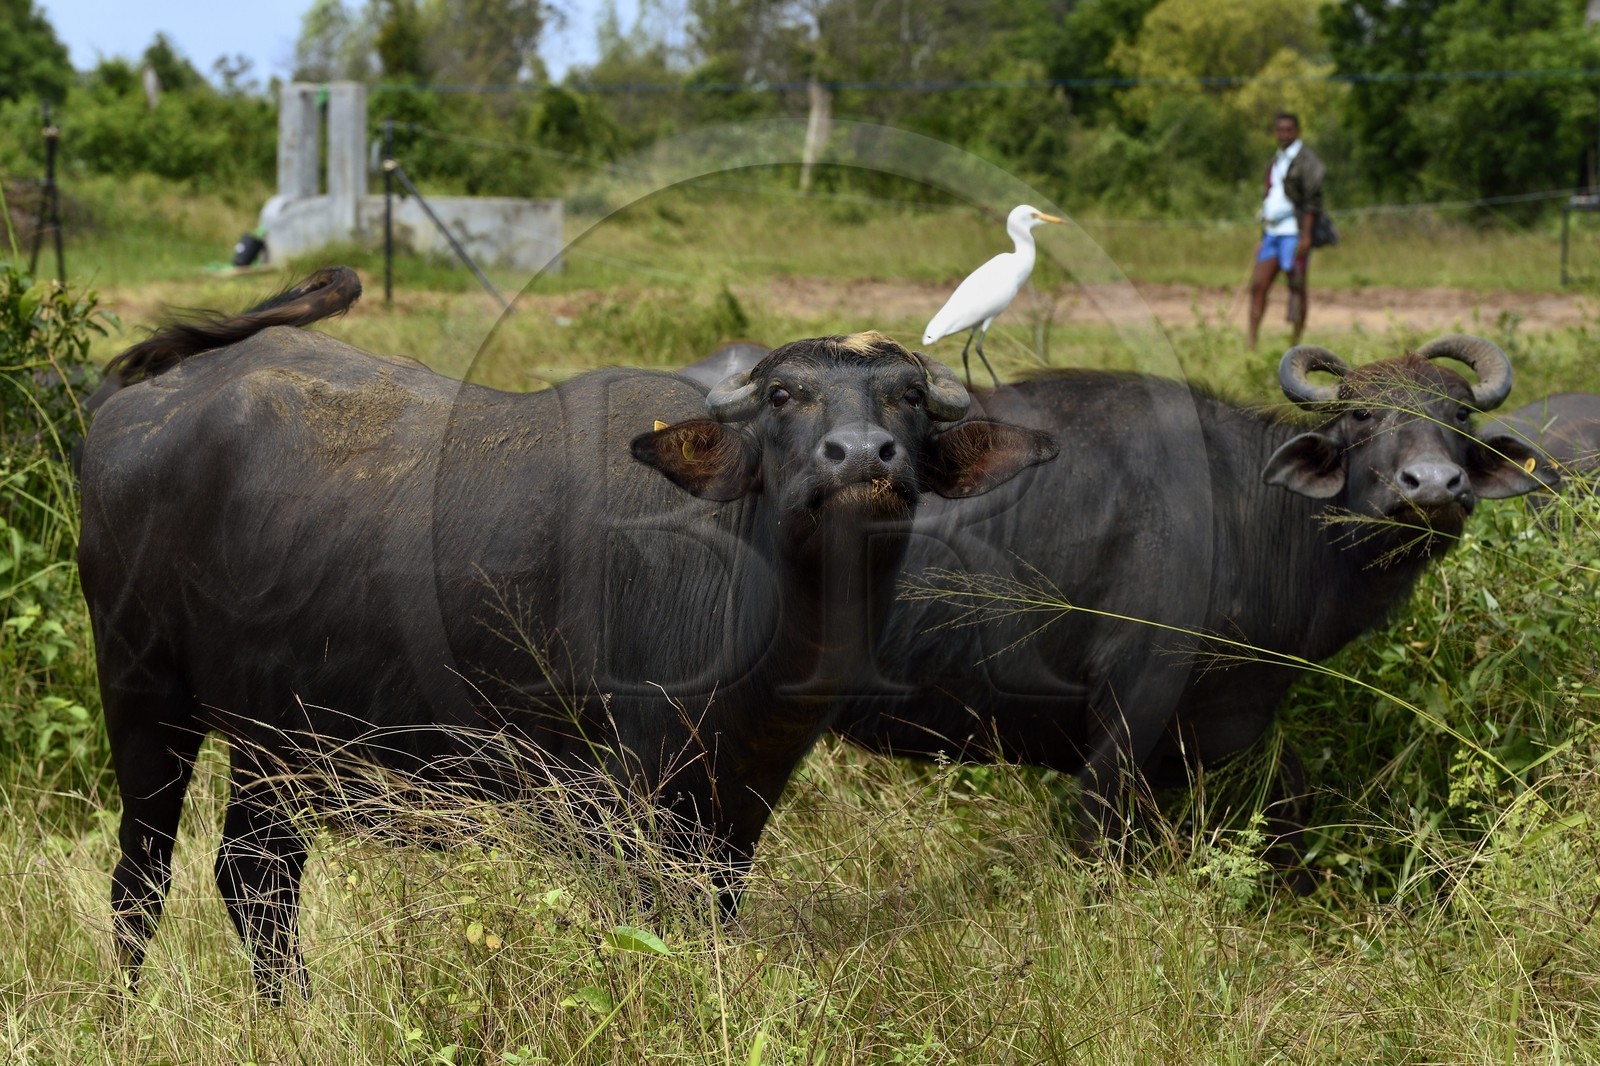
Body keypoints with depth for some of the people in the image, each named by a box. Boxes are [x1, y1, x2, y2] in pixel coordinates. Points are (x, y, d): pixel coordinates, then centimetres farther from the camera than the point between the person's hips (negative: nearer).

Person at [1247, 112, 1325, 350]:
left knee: (1297, 287, -4)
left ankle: (1296, 346, 0)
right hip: (1272, 232, 8)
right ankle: (1251, 346, -2)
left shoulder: (1305, 159, -6)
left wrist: (1305, 236, -20)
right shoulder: (1277, 161, 19)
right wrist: (1263, 238, 19)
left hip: (1294, 232, -8)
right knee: (1258, 286, -1)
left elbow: (1312, 200, -13)